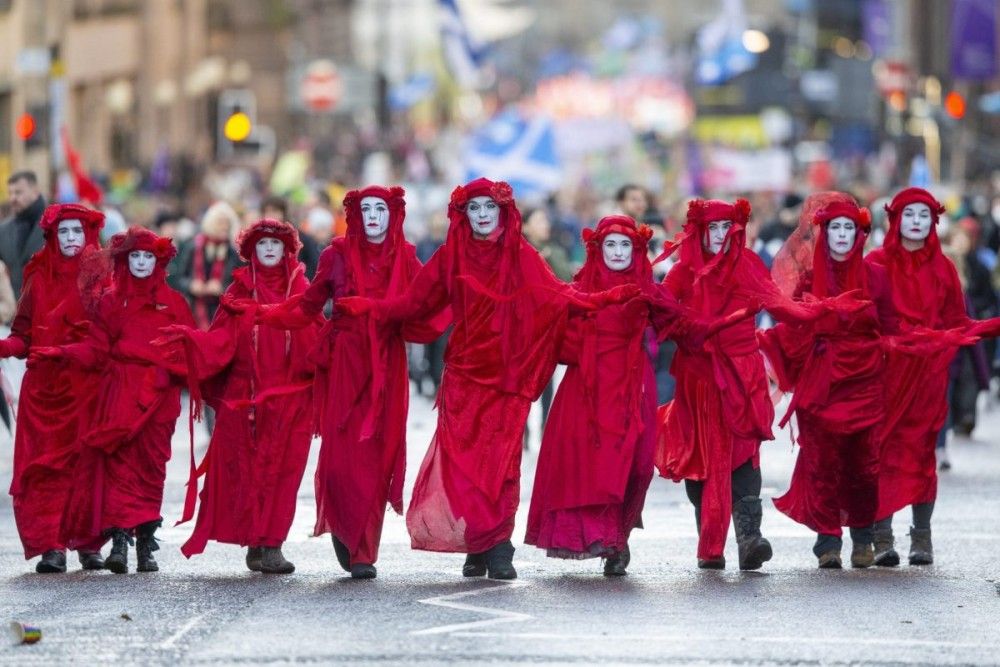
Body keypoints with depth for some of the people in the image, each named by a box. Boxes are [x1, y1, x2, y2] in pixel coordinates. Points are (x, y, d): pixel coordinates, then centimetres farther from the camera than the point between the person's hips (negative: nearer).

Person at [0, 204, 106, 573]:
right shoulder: (39, 279, 11)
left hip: (88, 387, -2)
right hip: (44, 386, 2)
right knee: (45, 465, -6)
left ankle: (89, 543, 4)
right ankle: (51, 546, -7)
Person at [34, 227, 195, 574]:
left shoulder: (172, 303, 13)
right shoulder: (110, 301, 14)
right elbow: (95, 349, 7)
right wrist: (59, 353, -7)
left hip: (158, 395, 0)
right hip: (119, 394, 0)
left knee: (151, 465, -1)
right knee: (120, 462, -12)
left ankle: (146, 545, 3)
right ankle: (119, 540, -20)